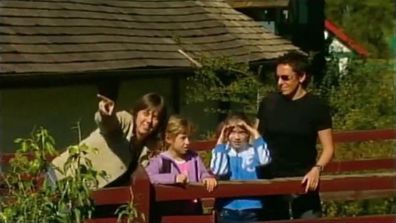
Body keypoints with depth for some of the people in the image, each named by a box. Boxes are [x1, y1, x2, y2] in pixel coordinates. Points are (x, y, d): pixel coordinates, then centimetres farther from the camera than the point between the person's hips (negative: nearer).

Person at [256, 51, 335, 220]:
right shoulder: (268, 103, 2)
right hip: (271, 181, 3)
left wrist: (317, 169, -22)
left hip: (303, 181, -3)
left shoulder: (316, 107, -5)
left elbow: (328, 148, -4)